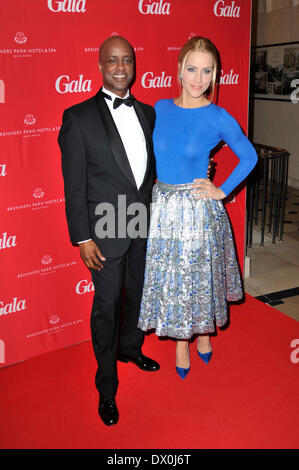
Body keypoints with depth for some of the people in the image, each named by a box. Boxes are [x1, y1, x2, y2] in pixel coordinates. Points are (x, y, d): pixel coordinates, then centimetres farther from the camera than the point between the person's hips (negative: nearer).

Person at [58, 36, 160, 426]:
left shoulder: (147, 112, 6)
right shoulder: (79, 118, -11)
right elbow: (74, 186, -11)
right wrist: (82, 238, -13)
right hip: (106, 231, -5)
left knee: (138, 294, 21)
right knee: (107, 306, 7)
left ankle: (130, 348, 49)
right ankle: (107, 386, 26)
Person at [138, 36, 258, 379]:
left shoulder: (218, 118, -11)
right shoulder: (160, 108, 0)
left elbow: (249, 157, -1)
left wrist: (223, 191, -4)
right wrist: (157, 190, 6)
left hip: (198, 209, -3)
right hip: (163, 205, 4)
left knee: (198, 276, 12)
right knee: (168, 278, 12)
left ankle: (203, 333, 39)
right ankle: (181, 343, 33)